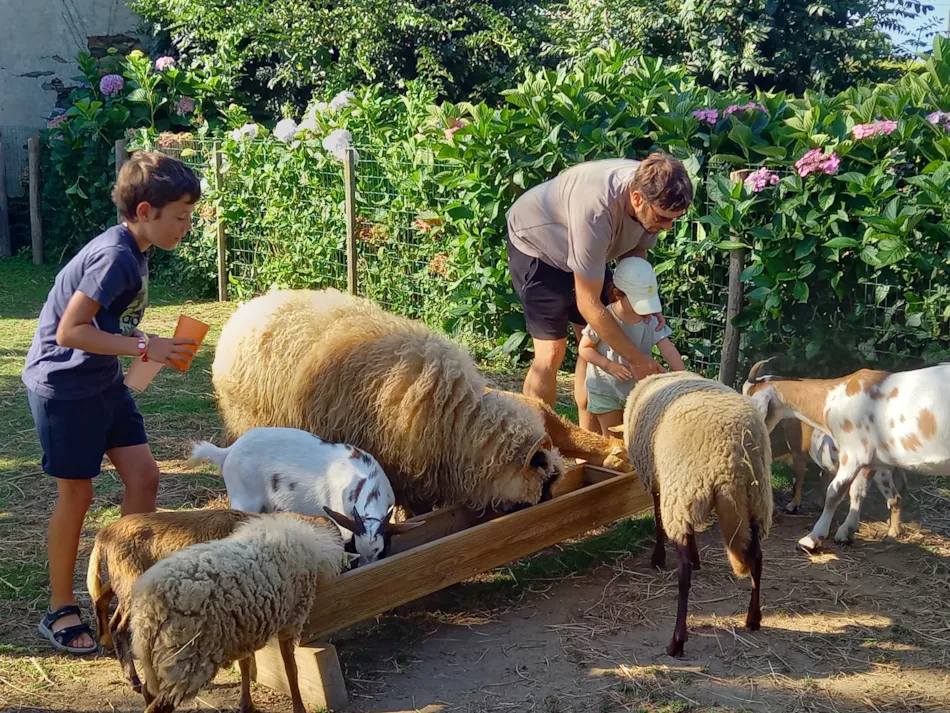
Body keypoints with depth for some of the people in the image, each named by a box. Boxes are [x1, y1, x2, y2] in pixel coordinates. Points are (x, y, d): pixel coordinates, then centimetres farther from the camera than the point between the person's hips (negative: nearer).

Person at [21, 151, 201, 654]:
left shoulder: (131, 252, 5)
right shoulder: (116, 257, -24)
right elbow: (69, 332, -26)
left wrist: (154, 346, 1)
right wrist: (146, 348, -25)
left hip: (103, 383, 9)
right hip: (64, 386, -9)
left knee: (143, 476, 6)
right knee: (76, 495, 1)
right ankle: (60, 612, 17)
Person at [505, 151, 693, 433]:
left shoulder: (654, 193, -23)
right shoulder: (596, 210, -44)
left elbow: (636, 250, -2)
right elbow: (588, 304, -37)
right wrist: (636, 359, -32)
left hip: (586, 249, 7)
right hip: (535, 244, -7)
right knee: (551, 351, -12)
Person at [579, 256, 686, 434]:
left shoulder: (651, 319, -12)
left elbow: (668, 349, -18)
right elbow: (584, 348, -11)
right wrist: (609, 365, -26)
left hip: (638, 388, 3)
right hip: (606, 390, -3)